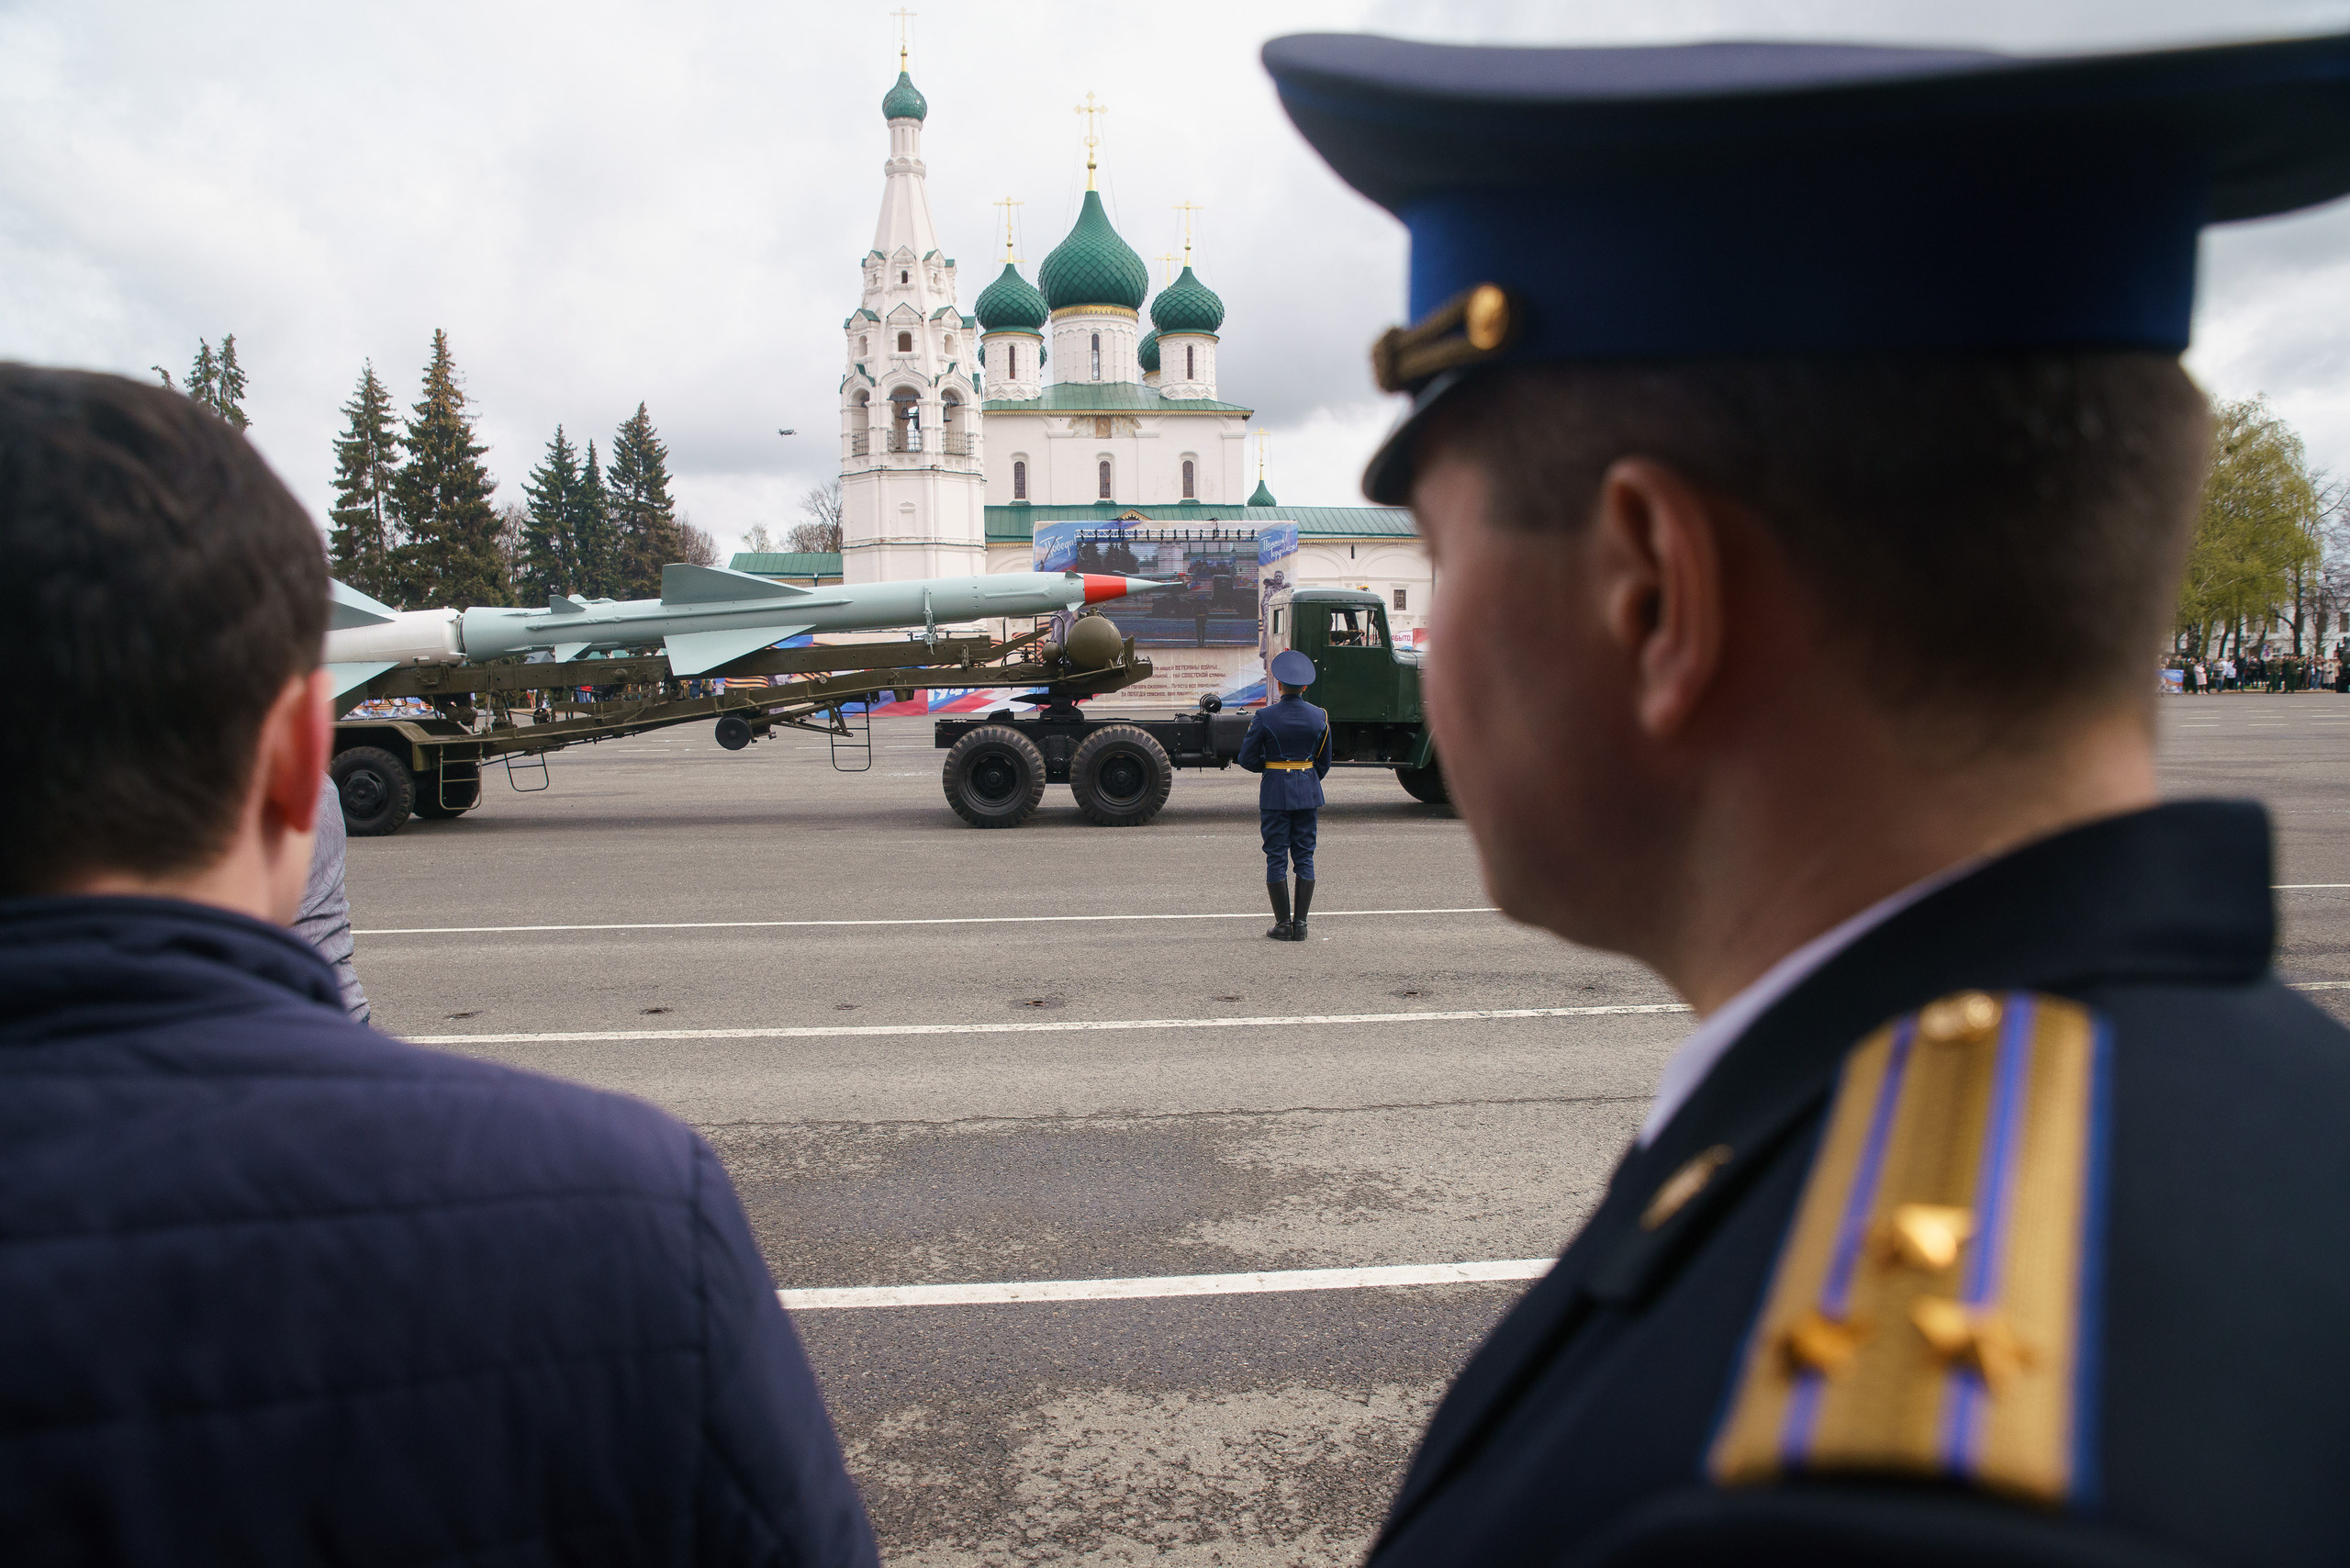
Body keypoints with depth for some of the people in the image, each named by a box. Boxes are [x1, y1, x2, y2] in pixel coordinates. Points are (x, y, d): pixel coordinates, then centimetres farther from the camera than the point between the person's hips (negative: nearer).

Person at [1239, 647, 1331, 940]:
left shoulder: (1265, 716, -10)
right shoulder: (1319, 716, 0)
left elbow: (1247, 759, -6)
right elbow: (1323, 763, 10)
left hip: (1275, 793, -3)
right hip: (1308, 793, 3)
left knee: (1276, 857, 3)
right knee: (1305, 856, 8)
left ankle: (1283, 924, 4)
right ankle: (1300, 923, 7)